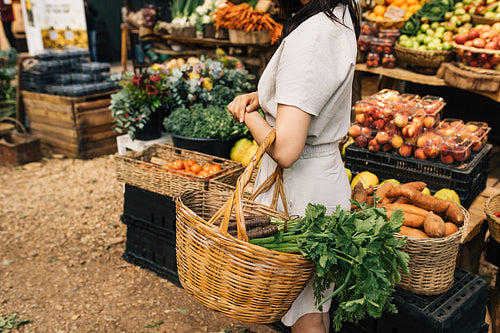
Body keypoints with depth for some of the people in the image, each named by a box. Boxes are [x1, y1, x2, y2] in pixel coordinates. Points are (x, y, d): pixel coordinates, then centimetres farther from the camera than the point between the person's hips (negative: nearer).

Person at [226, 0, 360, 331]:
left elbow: (285, 150, -31)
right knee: (316, 304, 26)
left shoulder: (310, 36, -27)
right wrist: (258, 96, 0)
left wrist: (248, 114, -12)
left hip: (300, 188, -9)